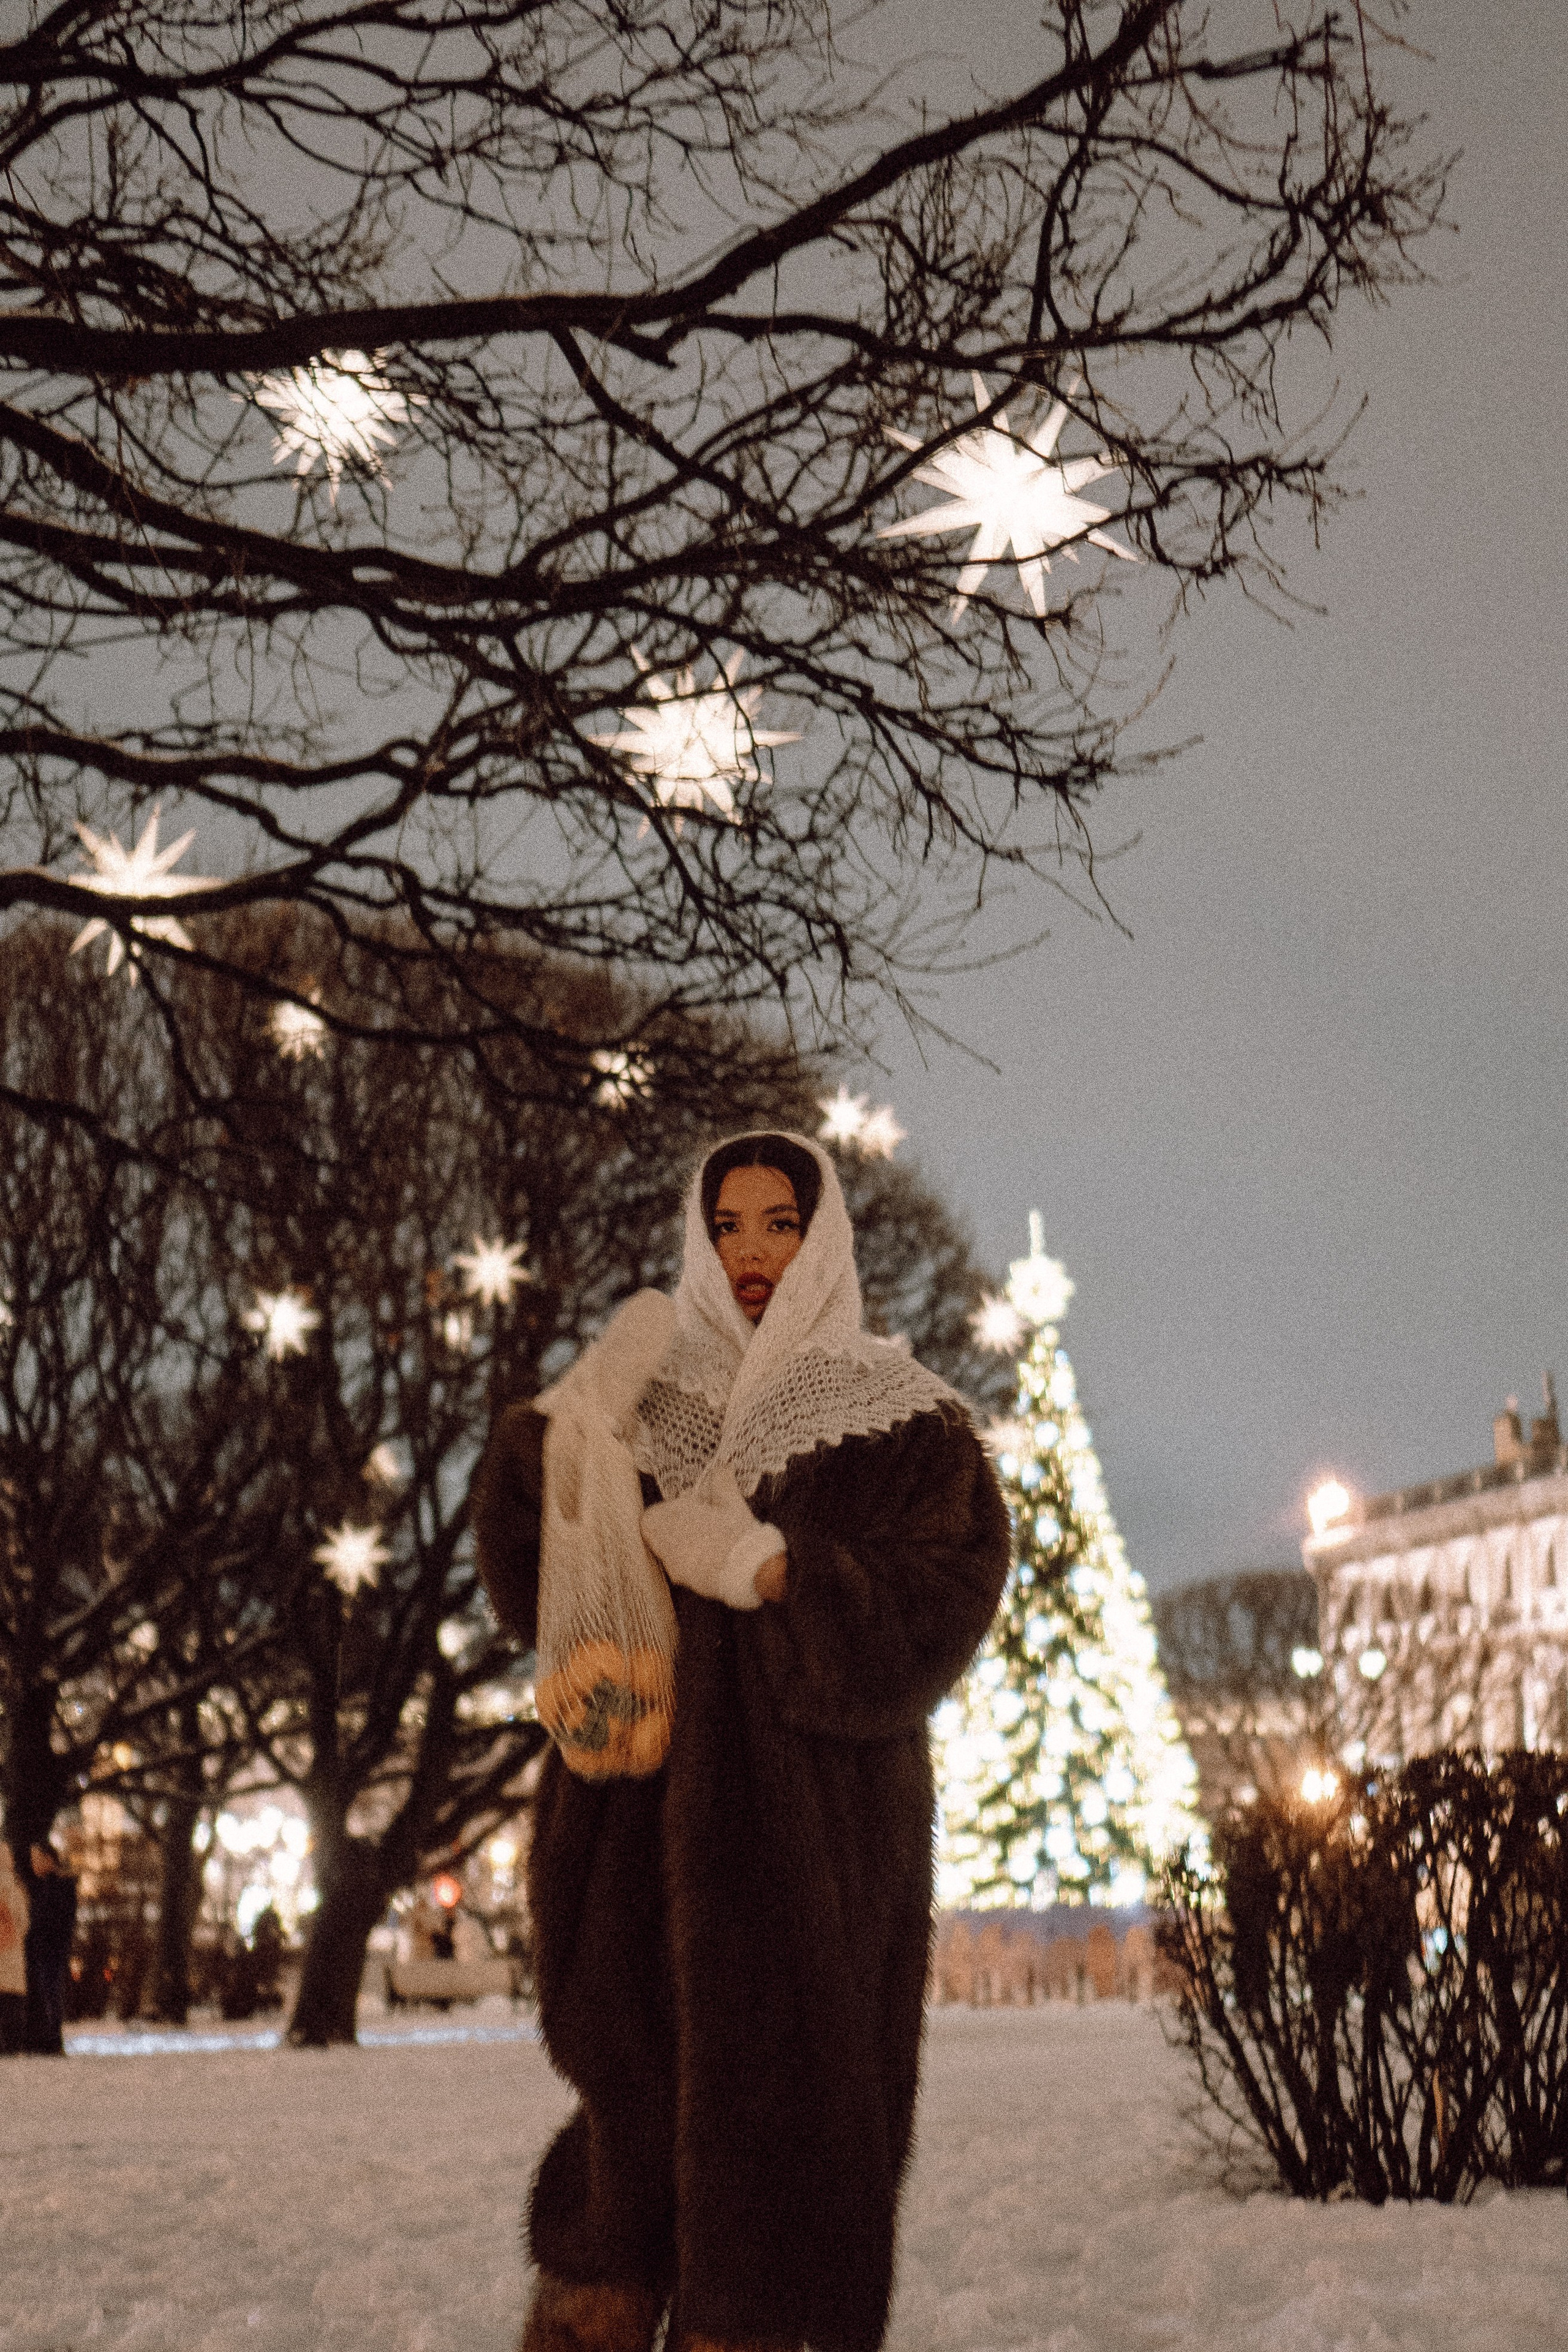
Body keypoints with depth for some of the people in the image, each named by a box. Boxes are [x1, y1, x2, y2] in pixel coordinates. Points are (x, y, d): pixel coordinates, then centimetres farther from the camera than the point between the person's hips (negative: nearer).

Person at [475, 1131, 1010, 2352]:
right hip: (642, 1823, 2)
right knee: (631, 2134, -1)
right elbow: (537, 1588, 8)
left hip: (814, 1833, -2)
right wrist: (549, 1455, -10)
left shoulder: (907, 1423, 5)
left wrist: (765, 1568, -17)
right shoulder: (646, 1406, 14)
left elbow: (940, 1609, -8)